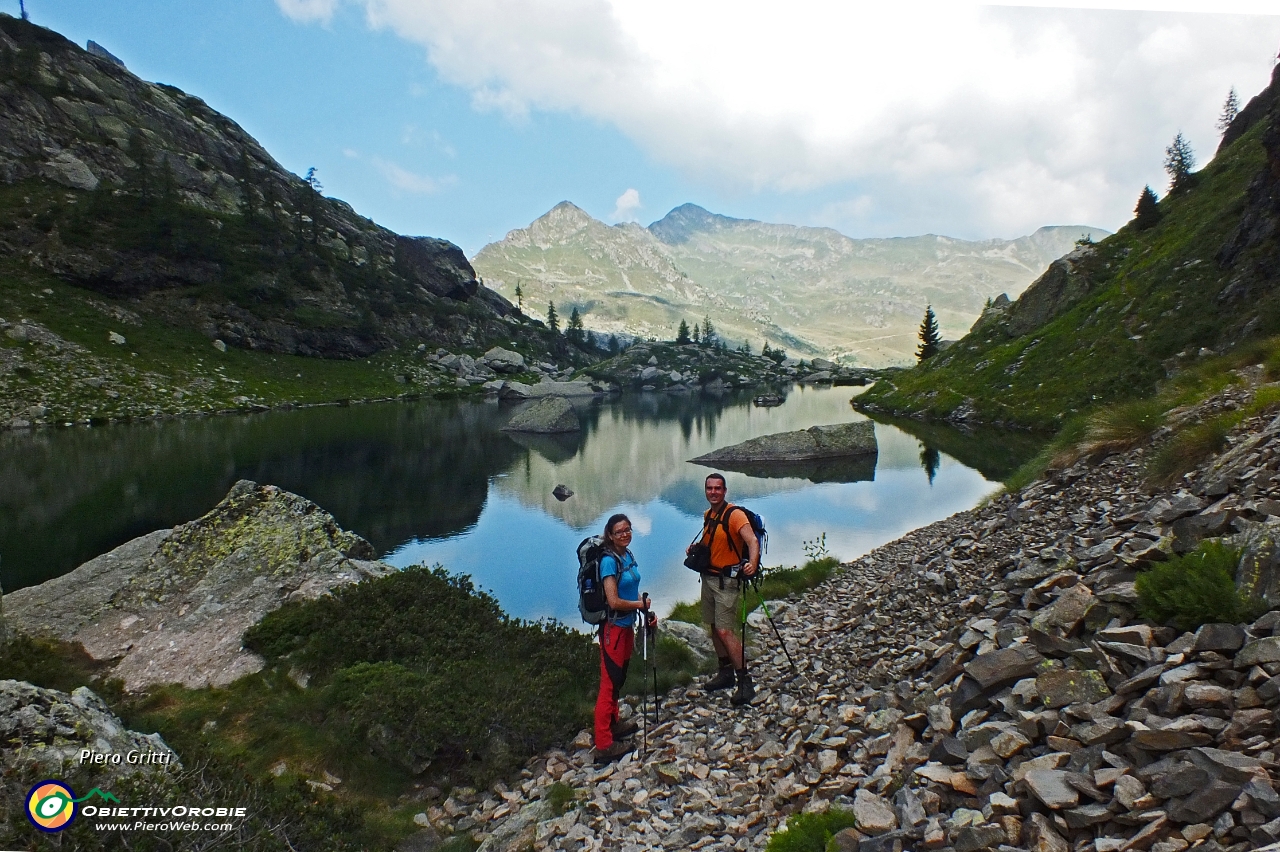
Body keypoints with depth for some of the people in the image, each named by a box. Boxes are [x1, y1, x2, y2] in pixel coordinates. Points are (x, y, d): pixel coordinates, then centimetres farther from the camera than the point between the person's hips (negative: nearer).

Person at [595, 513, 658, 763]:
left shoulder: (628, 555, 7)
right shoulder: (609, 561, -19)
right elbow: (614, 601, -23)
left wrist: (647, 611, 4)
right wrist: (640, 604, -9)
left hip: (627, 625, 8)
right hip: (613, 627, -8)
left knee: (619, 678, 20)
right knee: (609, 683, -3)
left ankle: (614, 724, 36)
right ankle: (604, 745, 3)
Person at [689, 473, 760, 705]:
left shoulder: (734, 515, -17)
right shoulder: (707, 515, 9)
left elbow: (752, 540, -30)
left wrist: (753, 563, -48)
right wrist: (695, 547, 6)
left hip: (727, 580, -8)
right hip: (708, 577, 9)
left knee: (725, 630, -12)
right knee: (714, 627, 15)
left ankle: (745, 683, -5)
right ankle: (726, 672, 29)